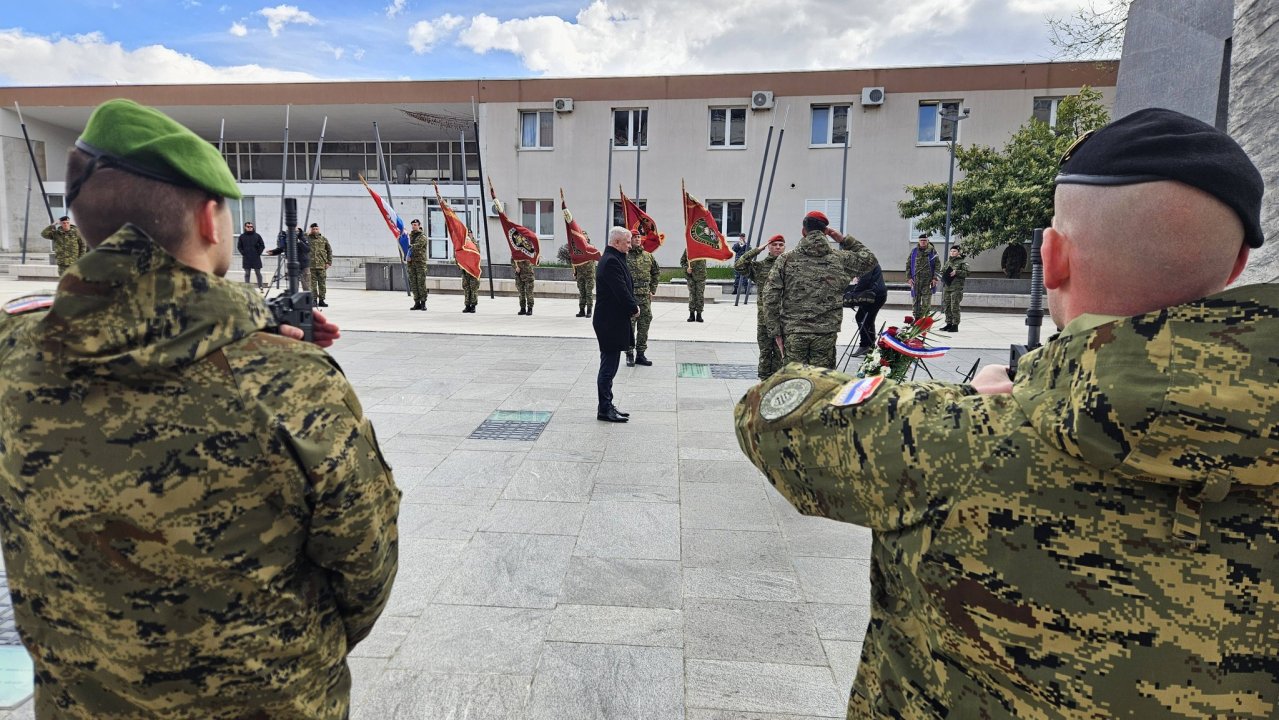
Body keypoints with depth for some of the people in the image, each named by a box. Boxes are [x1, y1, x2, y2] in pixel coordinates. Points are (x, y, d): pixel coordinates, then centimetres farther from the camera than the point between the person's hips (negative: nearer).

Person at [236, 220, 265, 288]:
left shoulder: (257, 236, 3)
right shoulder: (242, 236, 5)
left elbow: (262, 245, 6)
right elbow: (239, 246, 10)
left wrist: (259, 253, -3)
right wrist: (243, 253, -1)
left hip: (256, 258, -1)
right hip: (246, 259, 1)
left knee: (258, 273, 2)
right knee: (247, 274, 4)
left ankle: (260, 287, 4)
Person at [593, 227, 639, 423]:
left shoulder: (615, 259, 15)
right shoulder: (611, 261, -18)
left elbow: (627, 286, 16)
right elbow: (621, 290, -23)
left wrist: (634, 304, 0)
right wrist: (634, 308, -8)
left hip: (613, 320, 11)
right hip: (611, 322, -11)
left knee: (609, 367, 15)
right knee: (608, 367, -4)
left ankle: (607, 406, 24)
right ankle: (604, 410, 4)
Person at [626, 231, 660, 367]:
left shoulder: (648, 256, 10)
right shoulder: (624, 256, -4)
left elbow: (657, 272, 20)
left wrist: (652, 290, 13)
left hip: (645, 296, 5)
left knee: (644, 325, 8)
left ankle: (640, 354, 19)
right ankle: (630, 354, 8)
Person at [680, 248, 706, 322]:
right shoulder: (687, 249, 5)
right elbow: (682, 261, 10)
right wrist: (686, 268, -6)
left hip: (700, 276, -1)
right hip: (690, 276, 1)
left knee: (700, 295, 2)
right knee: (692, 295, 5)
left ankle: (699, 315, 11)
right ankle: (692, 314, 12)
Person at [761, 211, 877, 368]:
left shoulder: (786, 260, 2)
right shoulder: (840, 259, 4)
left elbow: (769, 297, -4)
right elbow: (869, 259, 23)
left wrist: (775, 331, 0)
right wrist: (844, 240, 20)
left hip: (793, 333, 0)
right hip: (826, 334, 0)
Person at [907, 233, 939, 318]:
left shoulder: (932, 251, 2)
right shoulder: (914, 251, 7)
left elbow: (937, 265, 2)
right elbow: (908, 265, 9)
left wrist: (935, 278, -7)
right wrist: (909, 277, 0)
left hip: (928, 281, -2)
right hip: (916, 280, 2)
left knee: (926, 302, -3)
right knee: (916, 301, 7)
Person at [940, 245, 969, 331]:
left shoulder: (963, 262, 0)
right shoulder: (948, 262, 19)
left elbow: (967, 273, -9)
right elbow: (942, 271, 29)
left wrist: (956, 272, -17)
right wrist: (942, 276, 9)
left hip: (956, 288, -6)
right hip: (946, 287, 6)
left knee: (954, 307, -7)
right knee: (947, 307, 8)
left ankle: (955, 325, -3)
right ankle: (949, 324, 17)